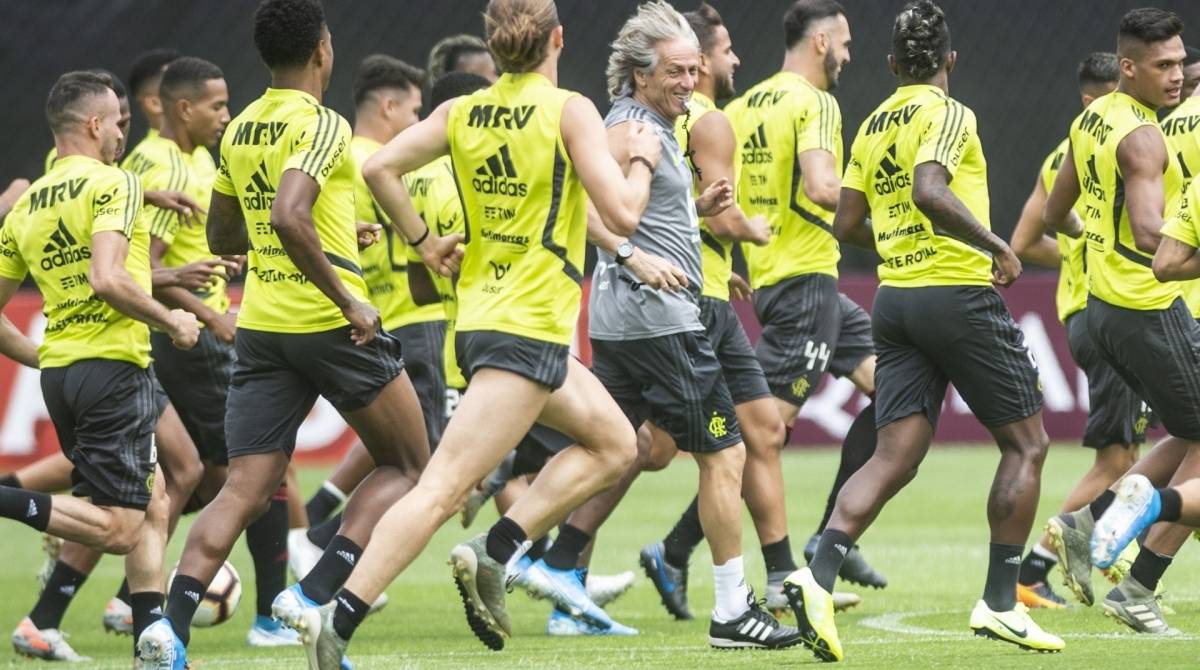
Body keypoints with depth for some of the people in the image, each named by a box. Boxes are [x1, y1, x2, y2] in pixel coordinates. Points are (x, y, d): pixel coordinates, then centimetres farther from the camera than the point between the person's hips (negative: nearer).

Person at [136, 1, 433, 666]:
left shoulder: (239, 131, 12)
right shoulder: (321, 125, -12)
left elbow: (222, 236, 23)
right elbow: (289, 218, -27)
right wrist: (346, 297, -19)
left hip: (260, 325, 6)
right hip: (329, 327, -6)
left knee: (244, 489, 3)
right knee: (405, 467, 11)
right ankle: (314, 594, -7)